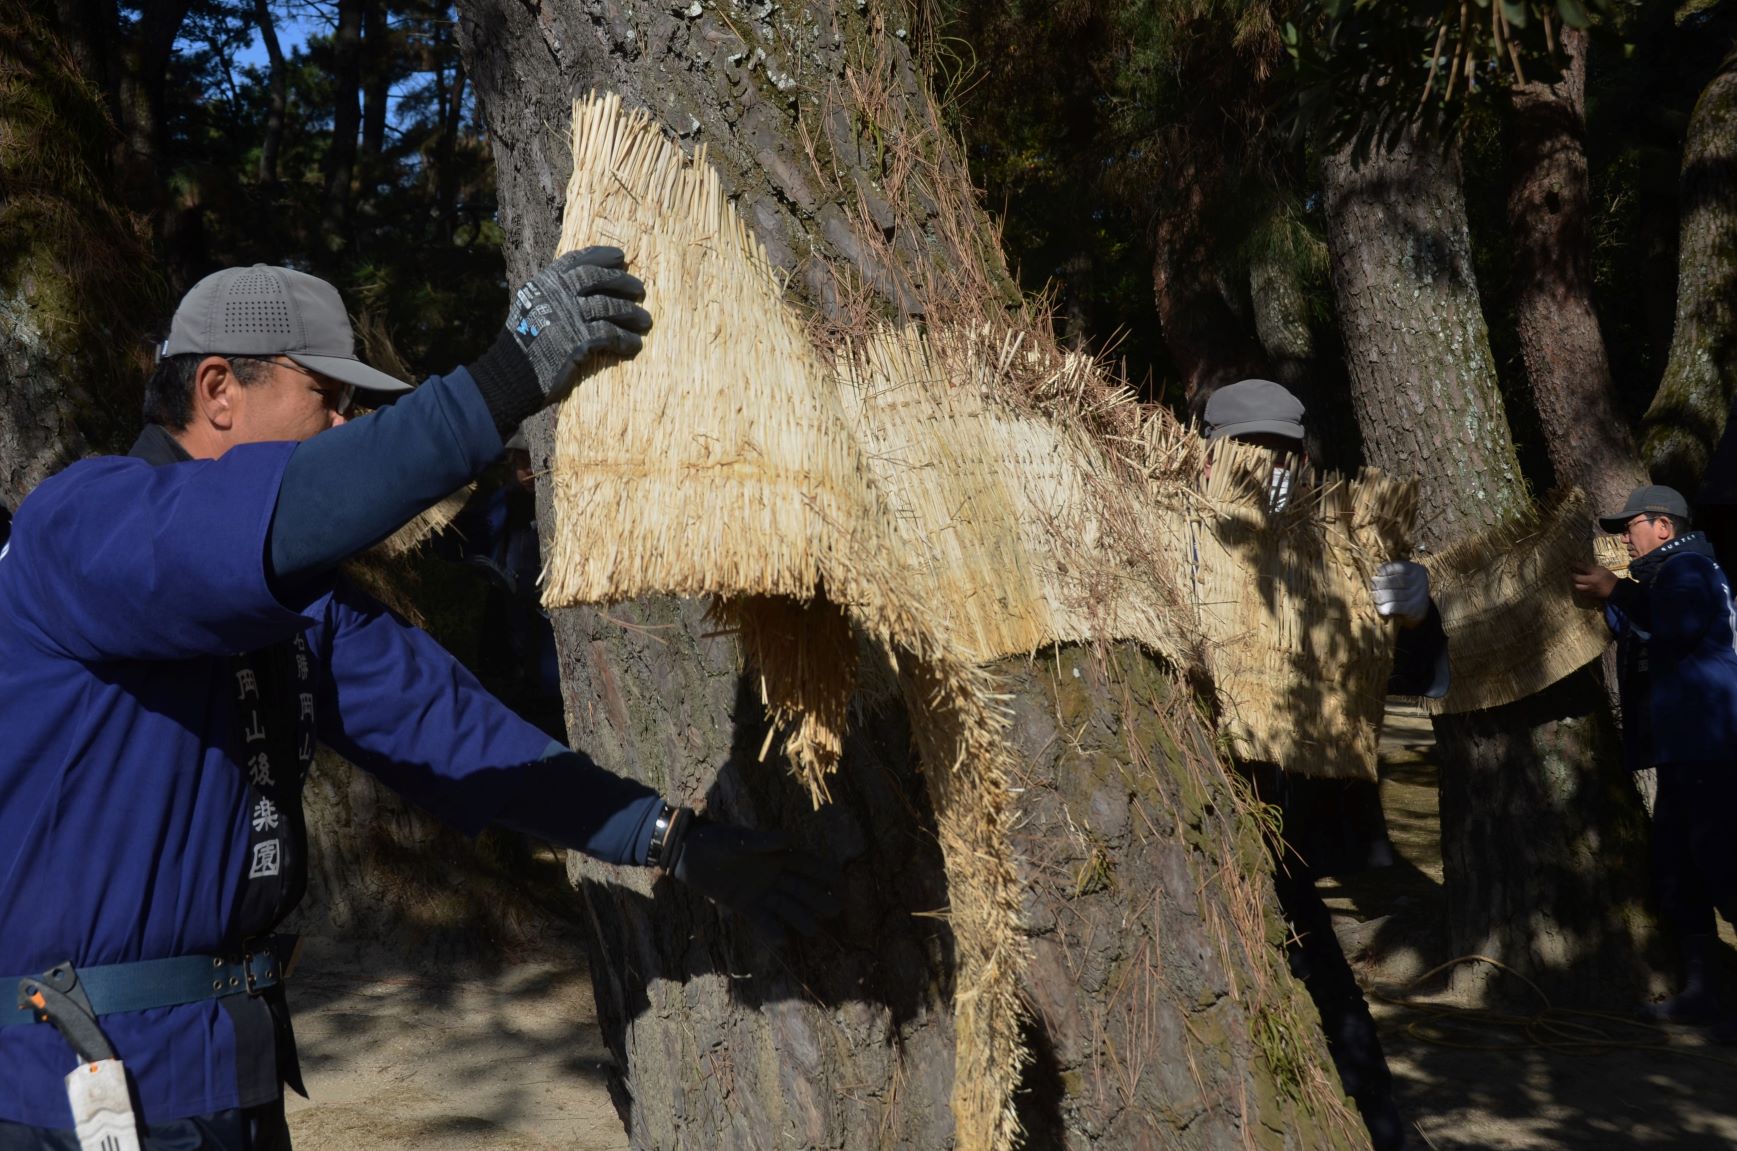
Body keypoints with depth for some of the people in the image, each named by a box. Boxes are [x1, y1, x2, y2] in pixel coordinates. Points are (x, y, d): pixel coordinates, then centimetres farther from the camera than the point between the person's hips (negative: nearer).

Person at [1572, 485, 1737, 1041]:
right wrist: (1609, 600, 11)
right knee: (1677, 872, 12)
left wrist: (1615, 592, -17)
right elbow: (1644, 639, 23)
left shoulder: (1685, 566, -9)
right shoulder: (1670, 573, 23)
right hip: (1686, 747, 11)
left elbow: (1676, 631, -26)